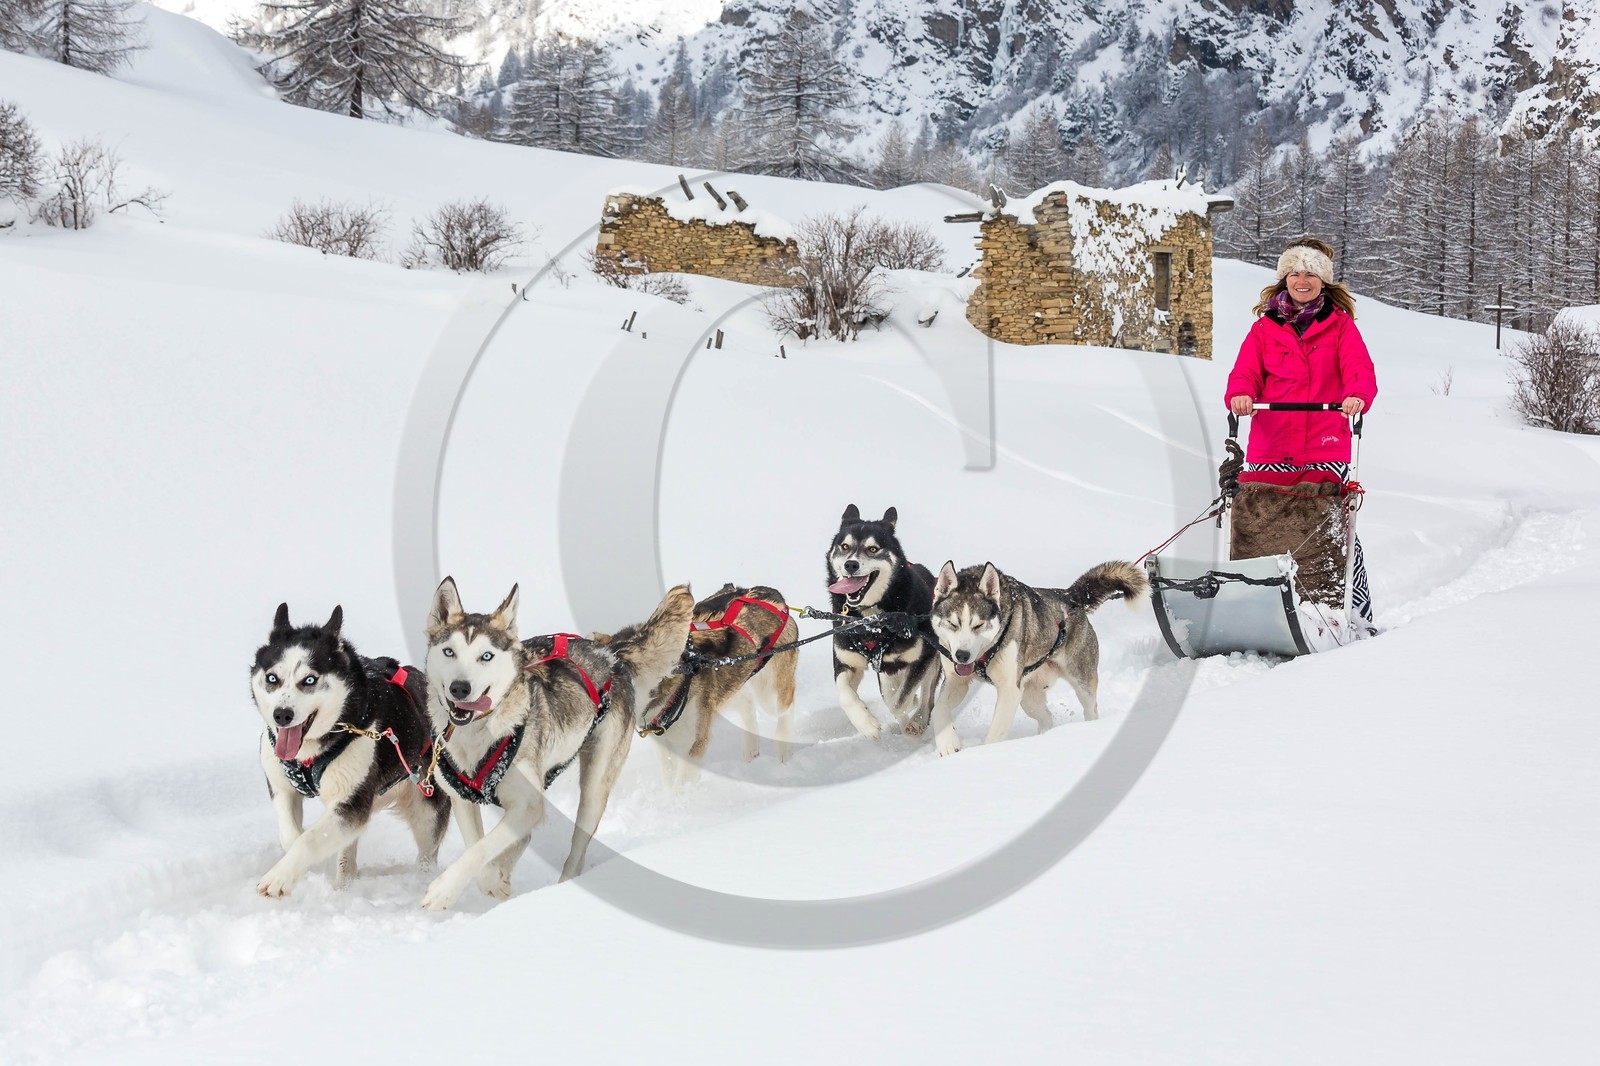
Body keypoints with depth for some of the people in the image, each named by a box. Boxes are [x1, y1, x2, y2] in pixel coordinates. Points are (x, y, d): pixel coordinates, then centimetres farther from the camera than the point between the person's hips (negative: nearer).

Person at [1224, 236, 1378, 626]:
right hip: (1270, 452, 2)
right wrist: (1240, 395, -21)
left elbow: (1359, 368, -5)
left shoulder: (1340, 324, 8)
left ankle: (1358, 613, 7)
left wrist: (1357, 395, -28)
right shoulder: (1264, 327, 12)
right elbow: (1246, 372, 2)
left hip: (1326, 451, -1)